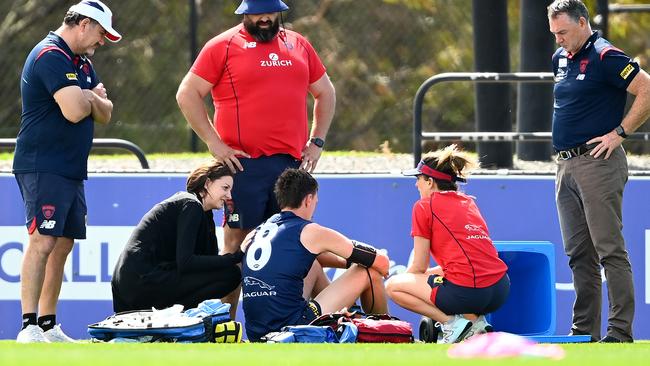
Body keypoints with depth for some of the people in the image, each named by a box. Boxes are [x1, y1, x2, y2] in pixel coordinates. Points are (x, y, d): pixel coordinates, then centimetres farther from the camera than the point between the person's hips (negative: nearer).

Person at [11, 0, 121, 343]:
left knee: (63, 244, 9)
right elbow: (74, 111, -24)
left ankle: (48, 327, 12)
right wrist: (91, 98, -1)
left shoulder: (81, 61, 20)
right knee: (43, 241, -17)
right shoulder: (51, 56, -14)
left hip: (71, 170, 10)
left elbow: (104, 113, 16)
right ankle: (28, 328, -21)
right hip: (43, 169, -10)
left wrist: (89, 98, -6)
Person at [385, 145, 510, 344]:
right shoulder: (468, 202, 22)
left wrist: (402, 279, 25)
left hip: (467, 293, -7)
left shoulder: (424, 206, 2)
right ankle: (474, 319, 10)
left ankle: (452, 322, -5)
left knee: (392, 286, 11)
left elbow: (418, 267, 4)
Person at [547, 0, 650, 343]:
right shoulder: (560, 59, 16)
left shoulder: (605, 57, -10)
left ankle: (620, 330, -10)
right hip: (566, 166, 9)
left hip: (598, 162, -9)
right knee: (579, 254, 9)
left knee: (610, 250, -9)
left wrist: (619, 132, -15)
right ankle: (584, 330, 12)